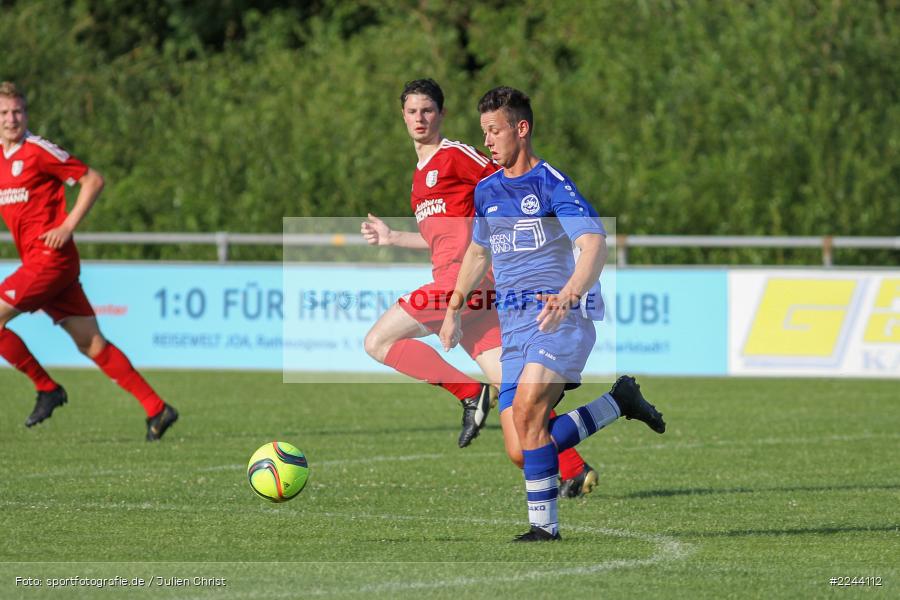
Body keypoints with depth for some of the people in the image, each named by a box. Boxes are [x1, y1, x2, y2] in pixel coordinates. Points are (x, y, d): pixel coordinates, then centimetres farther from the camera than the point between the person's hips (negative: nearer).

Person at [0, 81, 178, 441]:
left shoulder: (38, 151, -8)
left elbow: (93, 180, -8)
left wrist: (67, 226, -13)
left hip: (51, 257, -8)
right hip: (37, 262, 8)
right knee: (92, 344, 6)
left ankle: (47, 389, -1)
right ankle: (156, 409, 7)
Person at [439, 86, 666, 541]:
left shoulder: (551, 183, -8)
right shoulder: (487, 191, 14)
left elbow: (594, 244, -21)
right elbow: (478, 252, 32)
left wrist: (567, 296, -36)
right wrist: (454, 308, 28)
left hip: (560, 316, -7)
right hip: (513, 324, 7)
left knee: (526, 408, -27)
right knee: (523, 448, -6)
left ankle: (543, 523, -19)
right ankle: (619, 403, 13)